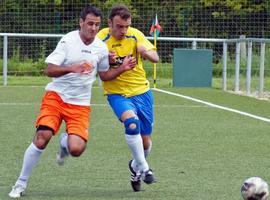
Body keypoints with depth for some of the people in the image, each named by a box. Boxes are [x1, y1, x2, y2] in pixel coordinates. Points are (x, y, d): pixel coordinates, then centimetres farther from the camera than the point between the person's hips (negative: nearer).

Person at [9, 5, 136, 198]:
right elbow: (49, 70, -16)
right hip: (56, 95, -2)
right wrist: (72, 68, -32)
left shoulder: (101, 48, 3)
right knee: (43, 136, -22)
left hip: (80, 104, 2)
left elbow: (105, 74, 20)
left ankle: (65, 142, 24)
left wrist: (123, 68, 2)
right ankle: (21, 184, -4)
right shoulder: (68, 40, -9)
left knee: (76, 149, -17)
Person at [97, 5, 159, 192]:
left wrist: (146, 52, -35)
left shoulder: (135, 35, -8)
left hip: (142, 91, 3)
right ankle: (144, 168, -17)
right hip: (117, 94, -3)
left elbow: (156, 58, -13)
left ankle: (136, 166, 39)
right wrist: (107, 62, -28)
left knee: (145, 141, 6)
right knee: (132, 123, -32)